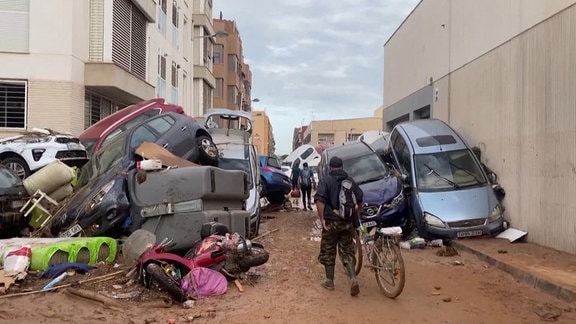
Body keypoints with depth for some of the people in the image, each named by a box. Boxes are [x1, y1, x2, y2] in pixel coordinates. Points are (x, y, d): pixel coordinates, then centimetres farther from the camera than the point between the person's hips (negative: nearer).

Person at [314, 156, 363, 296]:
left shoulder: (326, 180, -4)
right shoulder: (350, 181, 8)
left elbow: (319, 200, -16)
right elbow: (360, 200, 10)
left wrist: (322, 219, -15)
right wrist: (356, 215, 19)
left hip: (331, 221, -3)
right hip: (348, 222, 3)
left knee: (328, 251, 10)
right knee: (347, 252, 11)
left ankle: (329, 281, 18)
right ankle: (353, 279, -5)